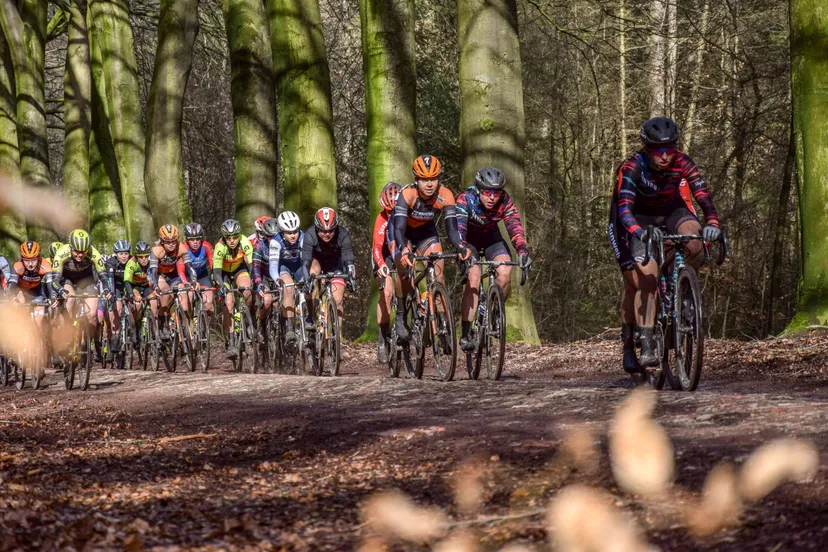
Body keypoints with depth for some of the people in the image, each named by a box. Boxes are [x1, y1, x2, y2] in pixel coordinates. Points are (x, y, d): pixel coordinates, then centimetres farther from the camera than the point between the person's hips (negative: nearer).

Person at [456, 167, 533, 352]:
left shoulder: (505, 202, -25)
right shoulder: (465, 199, -32)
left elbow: (515, 227, -34)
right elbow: (458, 227, -44)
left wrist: (523, 250, -52)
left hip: (491, 237, 3)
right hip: (468, 239, -3)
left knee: (505, 272, -25)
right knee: (473, 278, -26)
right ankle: (465, 335, -21)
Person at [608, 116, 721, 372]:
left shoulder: (682, 163, -24)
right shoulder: (632, 168, -30)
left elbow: (703, 196, -30)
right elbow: (624, 207, -38)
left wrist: (712, 224, -49)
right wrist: (639, 232, -58)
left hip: (672, 211, 2)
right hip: (641, 219, -2)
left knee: (694, 242, -32)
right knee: (645, 277, -19)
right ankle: (646, 348, -15)